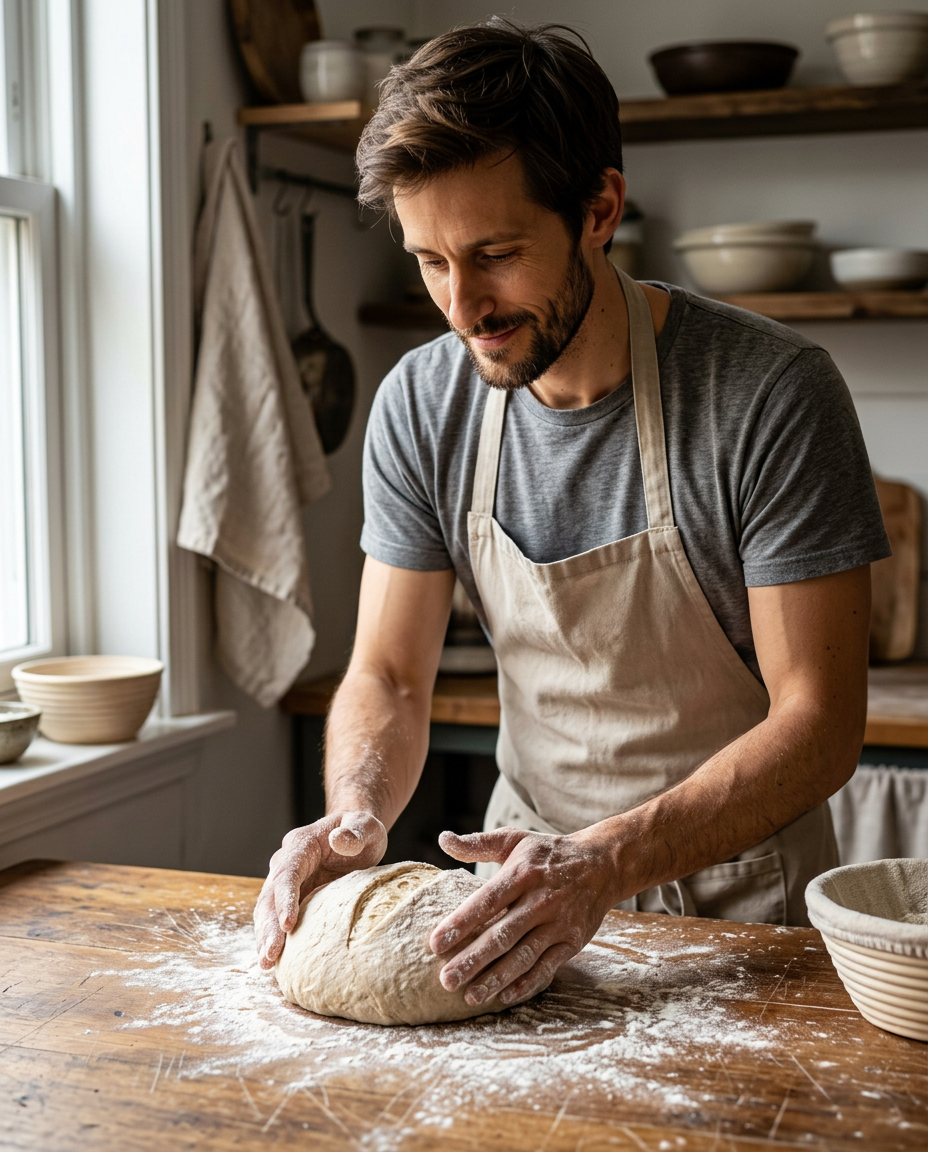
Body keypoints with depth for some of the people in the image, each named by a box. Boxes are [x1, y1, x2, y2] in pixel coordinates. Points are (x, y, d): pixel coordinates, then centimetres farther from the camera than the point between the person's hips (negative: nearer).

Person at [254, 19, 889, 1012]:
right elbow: (388, 676, 2)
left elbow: (817, 721, -16)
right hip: (530, 877, 3)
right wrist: (355, 813, -19)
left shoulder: (773, 396, -17)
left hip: (738, 893, -2)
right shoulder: (419, 407, -4)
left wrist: (605, 860, -29)